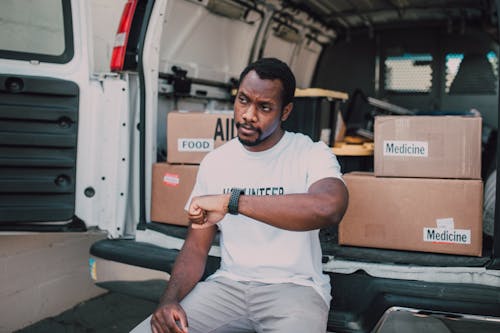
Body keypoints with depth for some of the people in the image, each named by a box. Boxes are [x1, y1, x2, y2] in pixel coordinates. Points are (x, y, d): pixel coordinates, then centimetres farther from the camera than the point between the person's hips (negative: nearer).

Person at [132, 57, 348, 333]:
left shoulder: (312, 154, -6)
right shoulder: (214, 163, 8)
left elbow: (328, 208, -31)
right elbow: (196, 246, 8)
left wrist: (231, 200, -30)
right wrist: (170, 300, -11)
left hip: (294, 287, -3)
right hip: (228, 284, 3)